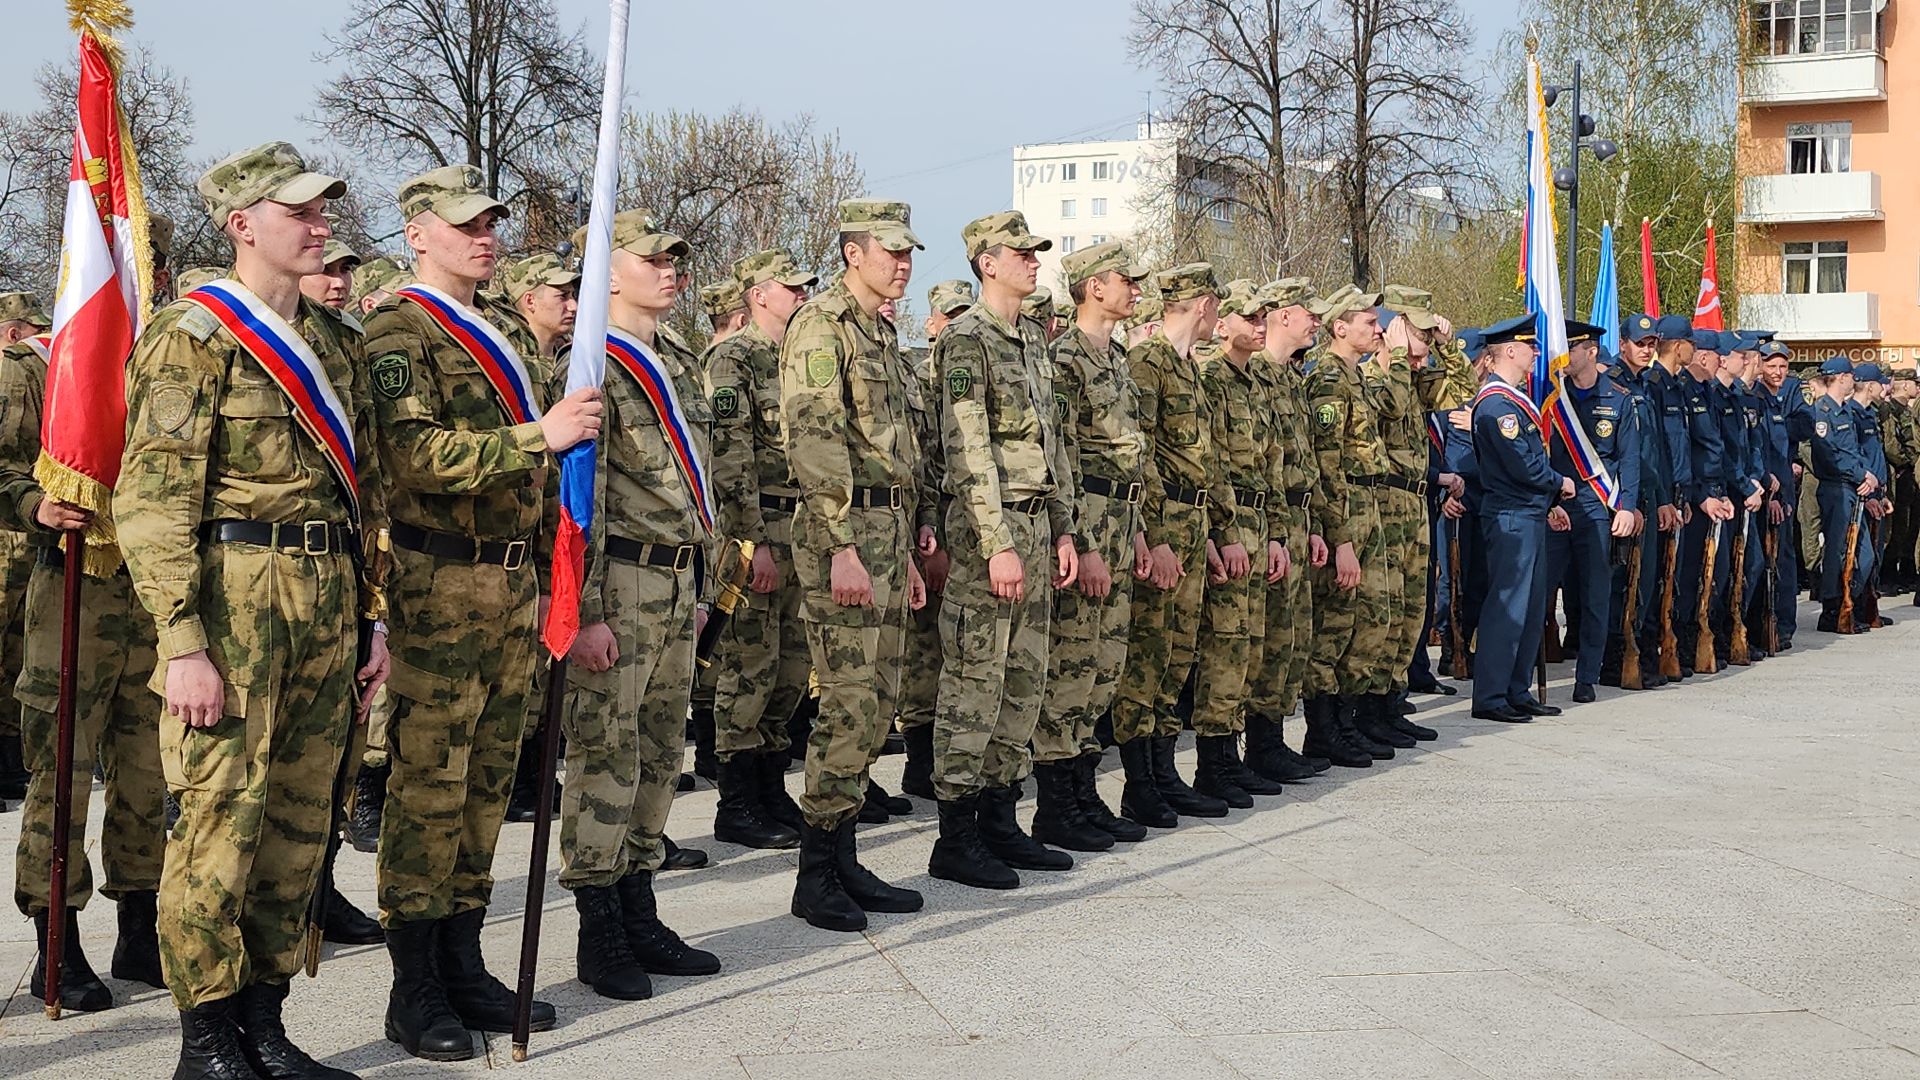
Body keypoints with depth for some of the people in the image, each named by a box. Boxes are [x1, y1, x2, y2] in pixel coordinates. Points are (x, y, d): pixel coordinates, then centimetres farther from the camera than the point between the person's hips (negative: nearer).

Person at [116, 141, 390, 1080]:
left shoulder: (333, 343, 16)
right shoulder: (193, 335, -6)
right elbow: (153, 500, -12)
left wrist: (376, 616, 14)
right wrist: (182, 642, -18)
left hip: (328, 603, 7)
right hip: (234, 591, -7)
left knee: (300, 819, 9)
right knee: (221, 818, -4)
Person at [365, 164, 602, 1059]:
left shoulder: (491, 337, 20)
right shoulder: (400, 330, -8)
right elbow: (416, 454, -23)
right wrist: (538, 434, -25)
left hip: (511, 584, 9)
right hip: (442, 586, -9)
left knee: (487, 783, 12)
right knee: (429, 786, -4)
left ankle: (464, 967, 20)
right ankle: (415, 993, 3)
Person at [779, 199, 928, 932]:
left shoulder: (883, 333, 19)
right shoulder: (821, 326, -10)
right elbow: (815, 440, -19)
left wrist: (906, 552, 22)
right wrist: (843, 548, -24)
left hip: (889, 532, 9)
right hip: (843, 530, -9)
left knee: (877, 703, 10)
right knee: (849, 704, -10)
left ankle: (844, 862, 17)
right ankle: (816, 876, -2)